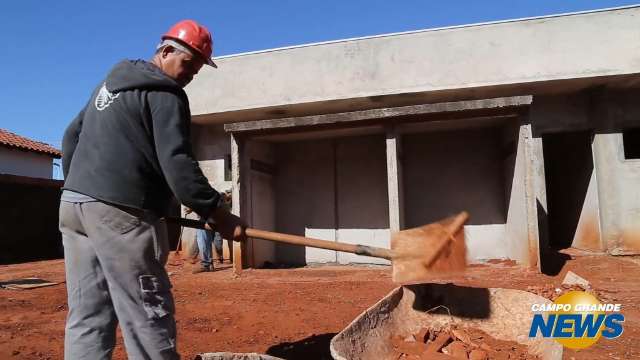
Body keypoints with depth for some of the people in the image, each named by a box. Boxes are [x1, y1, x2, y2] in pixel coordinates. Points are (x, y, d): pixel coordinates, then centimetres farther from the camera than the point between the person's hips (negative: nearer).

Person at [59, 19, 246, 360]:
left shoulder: (110, 83, 23)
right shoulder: (166, 94, -6)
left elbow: (72, 135, 26)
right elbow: (176, 164, -17)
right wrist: (218, 213, -16)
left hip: (72, 204, 9)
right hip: (119, 212, -9)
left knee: (86, 315, 10)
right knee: (148, 315, -5)